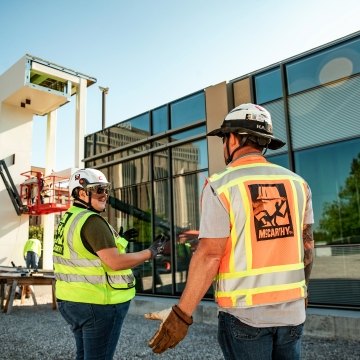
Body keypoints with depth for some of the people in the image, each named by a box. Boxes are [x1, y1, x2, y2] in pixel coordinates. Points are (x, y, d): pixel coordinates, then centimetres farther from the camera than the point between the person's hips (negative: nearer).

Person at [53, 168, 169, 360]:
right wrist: (150, 253, -12)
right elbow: (115, 262, -23)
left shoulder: (67, 219, 10)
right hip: (98, 302, -9)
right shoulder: (92, 221, -19)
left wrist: (115, 240, 18)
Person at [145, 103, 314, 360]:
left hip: (245, 312, -4)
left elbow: (209, 255, -17)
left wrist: (182, 314, -11)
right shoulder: (297, 183, 2)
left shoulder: (221, 186, -12)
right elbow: (307, 245, 8)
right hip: (292, 310, 5)